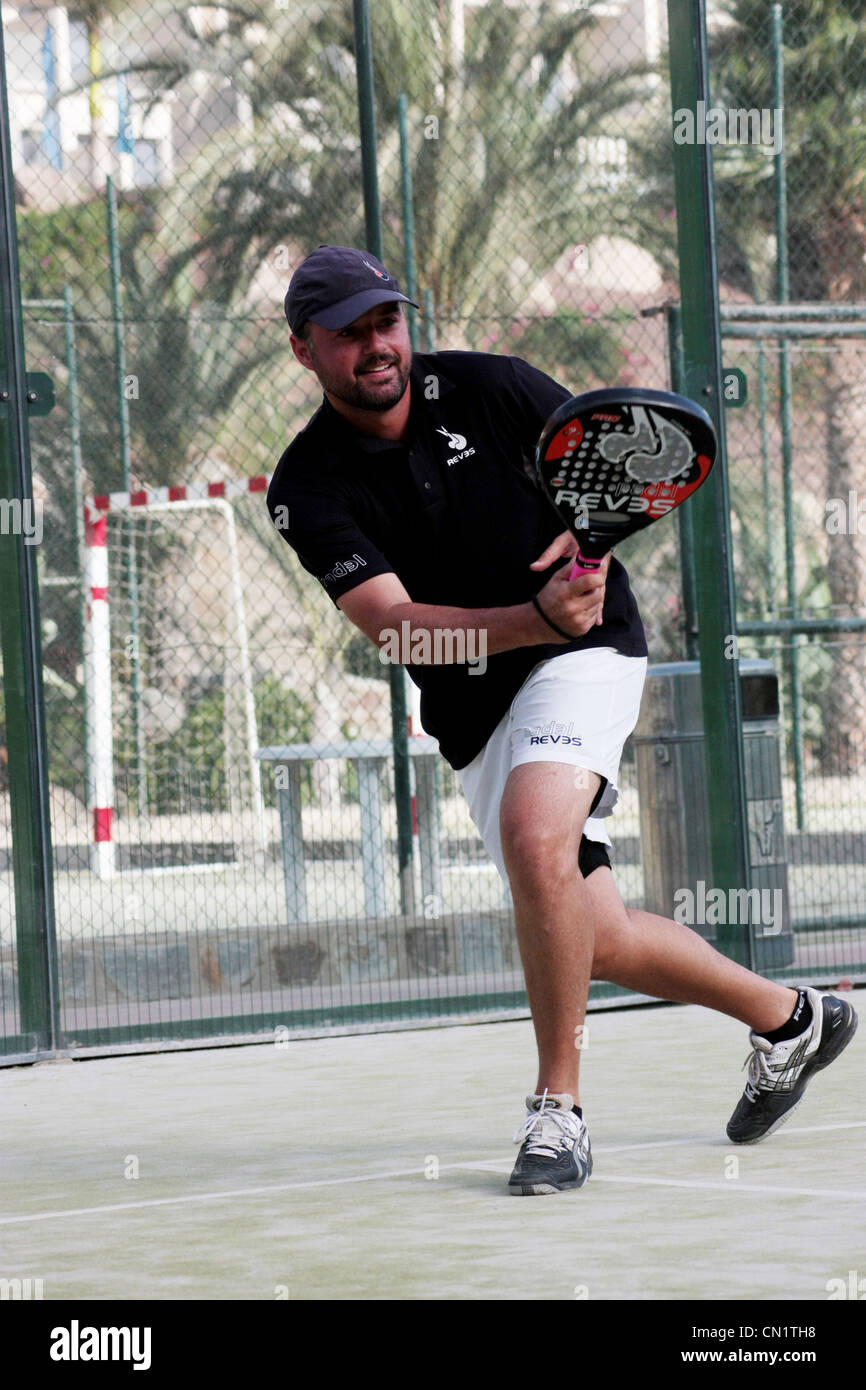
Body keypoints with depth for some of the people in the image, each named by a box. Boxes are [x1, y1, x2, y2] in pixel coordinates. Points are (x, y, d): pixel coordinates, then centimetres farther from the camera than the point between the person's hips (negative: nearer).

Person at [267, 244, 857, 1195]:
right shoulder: (308, 491, -9)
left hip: (585, 654, -3)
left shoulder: (485, 388, -6)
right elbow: (392, 624, -21)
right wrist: (536, 619, -35)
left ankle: (558, 1108, -21)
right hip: (472, 712, 3)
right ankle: (787, 1018, 31)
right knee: (597, 943, 6)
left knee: (535, 836, -31)